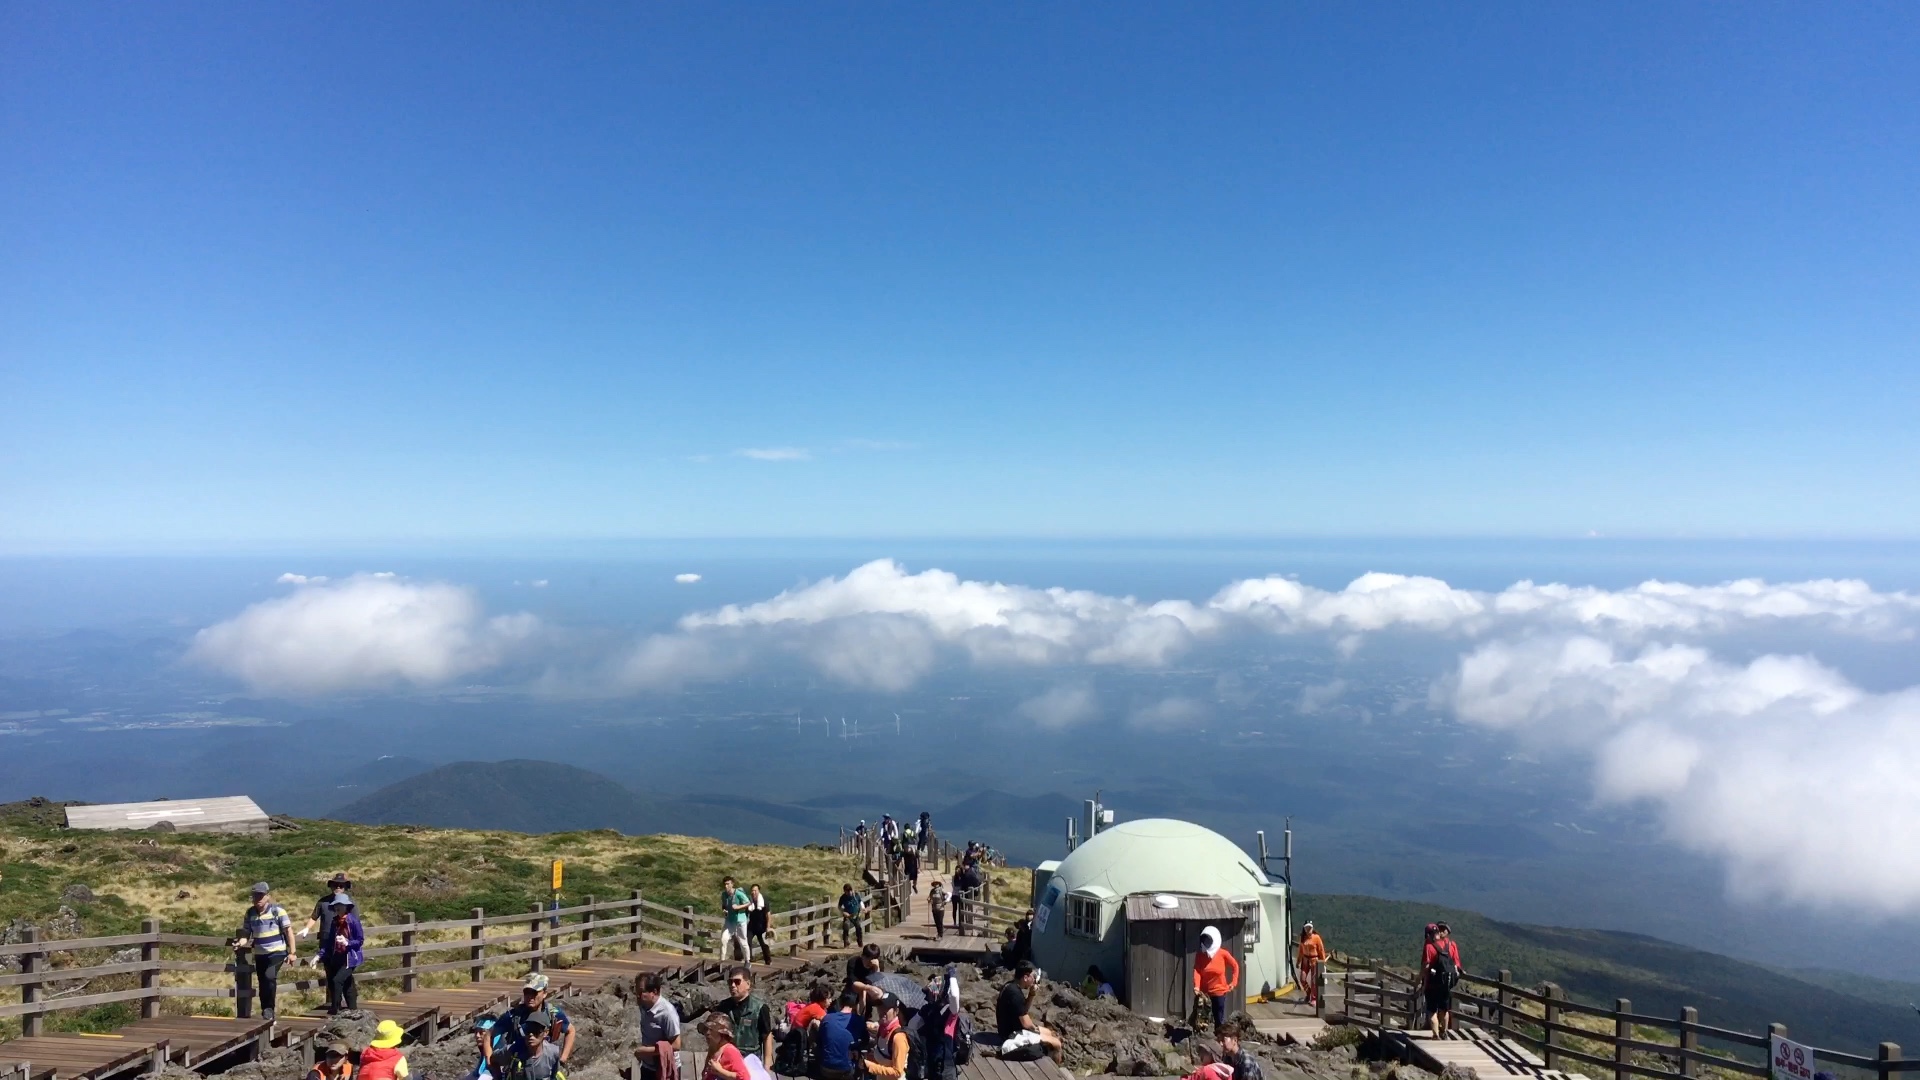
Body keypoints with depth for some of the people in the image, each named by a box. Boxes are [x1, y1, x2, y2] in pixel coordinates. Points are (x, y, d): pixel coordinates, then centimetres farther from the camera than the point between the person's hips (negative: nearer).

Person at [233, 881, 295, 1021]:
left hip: (277, 952, -5)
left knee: (270, 976, -25)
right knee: (262, 985, 9)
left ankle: (269, 1009, -13)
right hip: (260, 954, 5)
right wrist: (240, 942, -16)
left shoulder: (277, 910, -10)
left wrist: (292, 952, -9)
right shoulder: (250, 913, 3)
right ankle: (266, 1014, 23)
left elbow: (288, 931, -7)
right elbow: (246, 933, 8)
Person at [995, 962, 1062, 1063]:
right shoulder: (1015, 993, -27)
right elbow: (1026, 1023, -23)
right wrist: (1036, 1028, -3)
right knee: (1056, 1043, -6)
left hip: (1012, 1029, 10)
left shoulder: (1011, 986, 2)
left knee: (1049, 1032, 21)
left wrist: (1032, 994, -2)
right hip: (1013, 1035, -10)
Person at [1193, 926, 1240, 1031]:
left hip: (1219, 991, -2)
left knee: (1219, 1019, 4)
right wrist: (1196, 987, -29)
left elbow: (1235, 966, 4)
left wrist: (1233, 982, -1)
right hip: (1203, 992, 2)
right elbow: (1197, 971, -15)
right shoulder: (1199, 955, -5)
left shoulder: (1223, 954, -9)